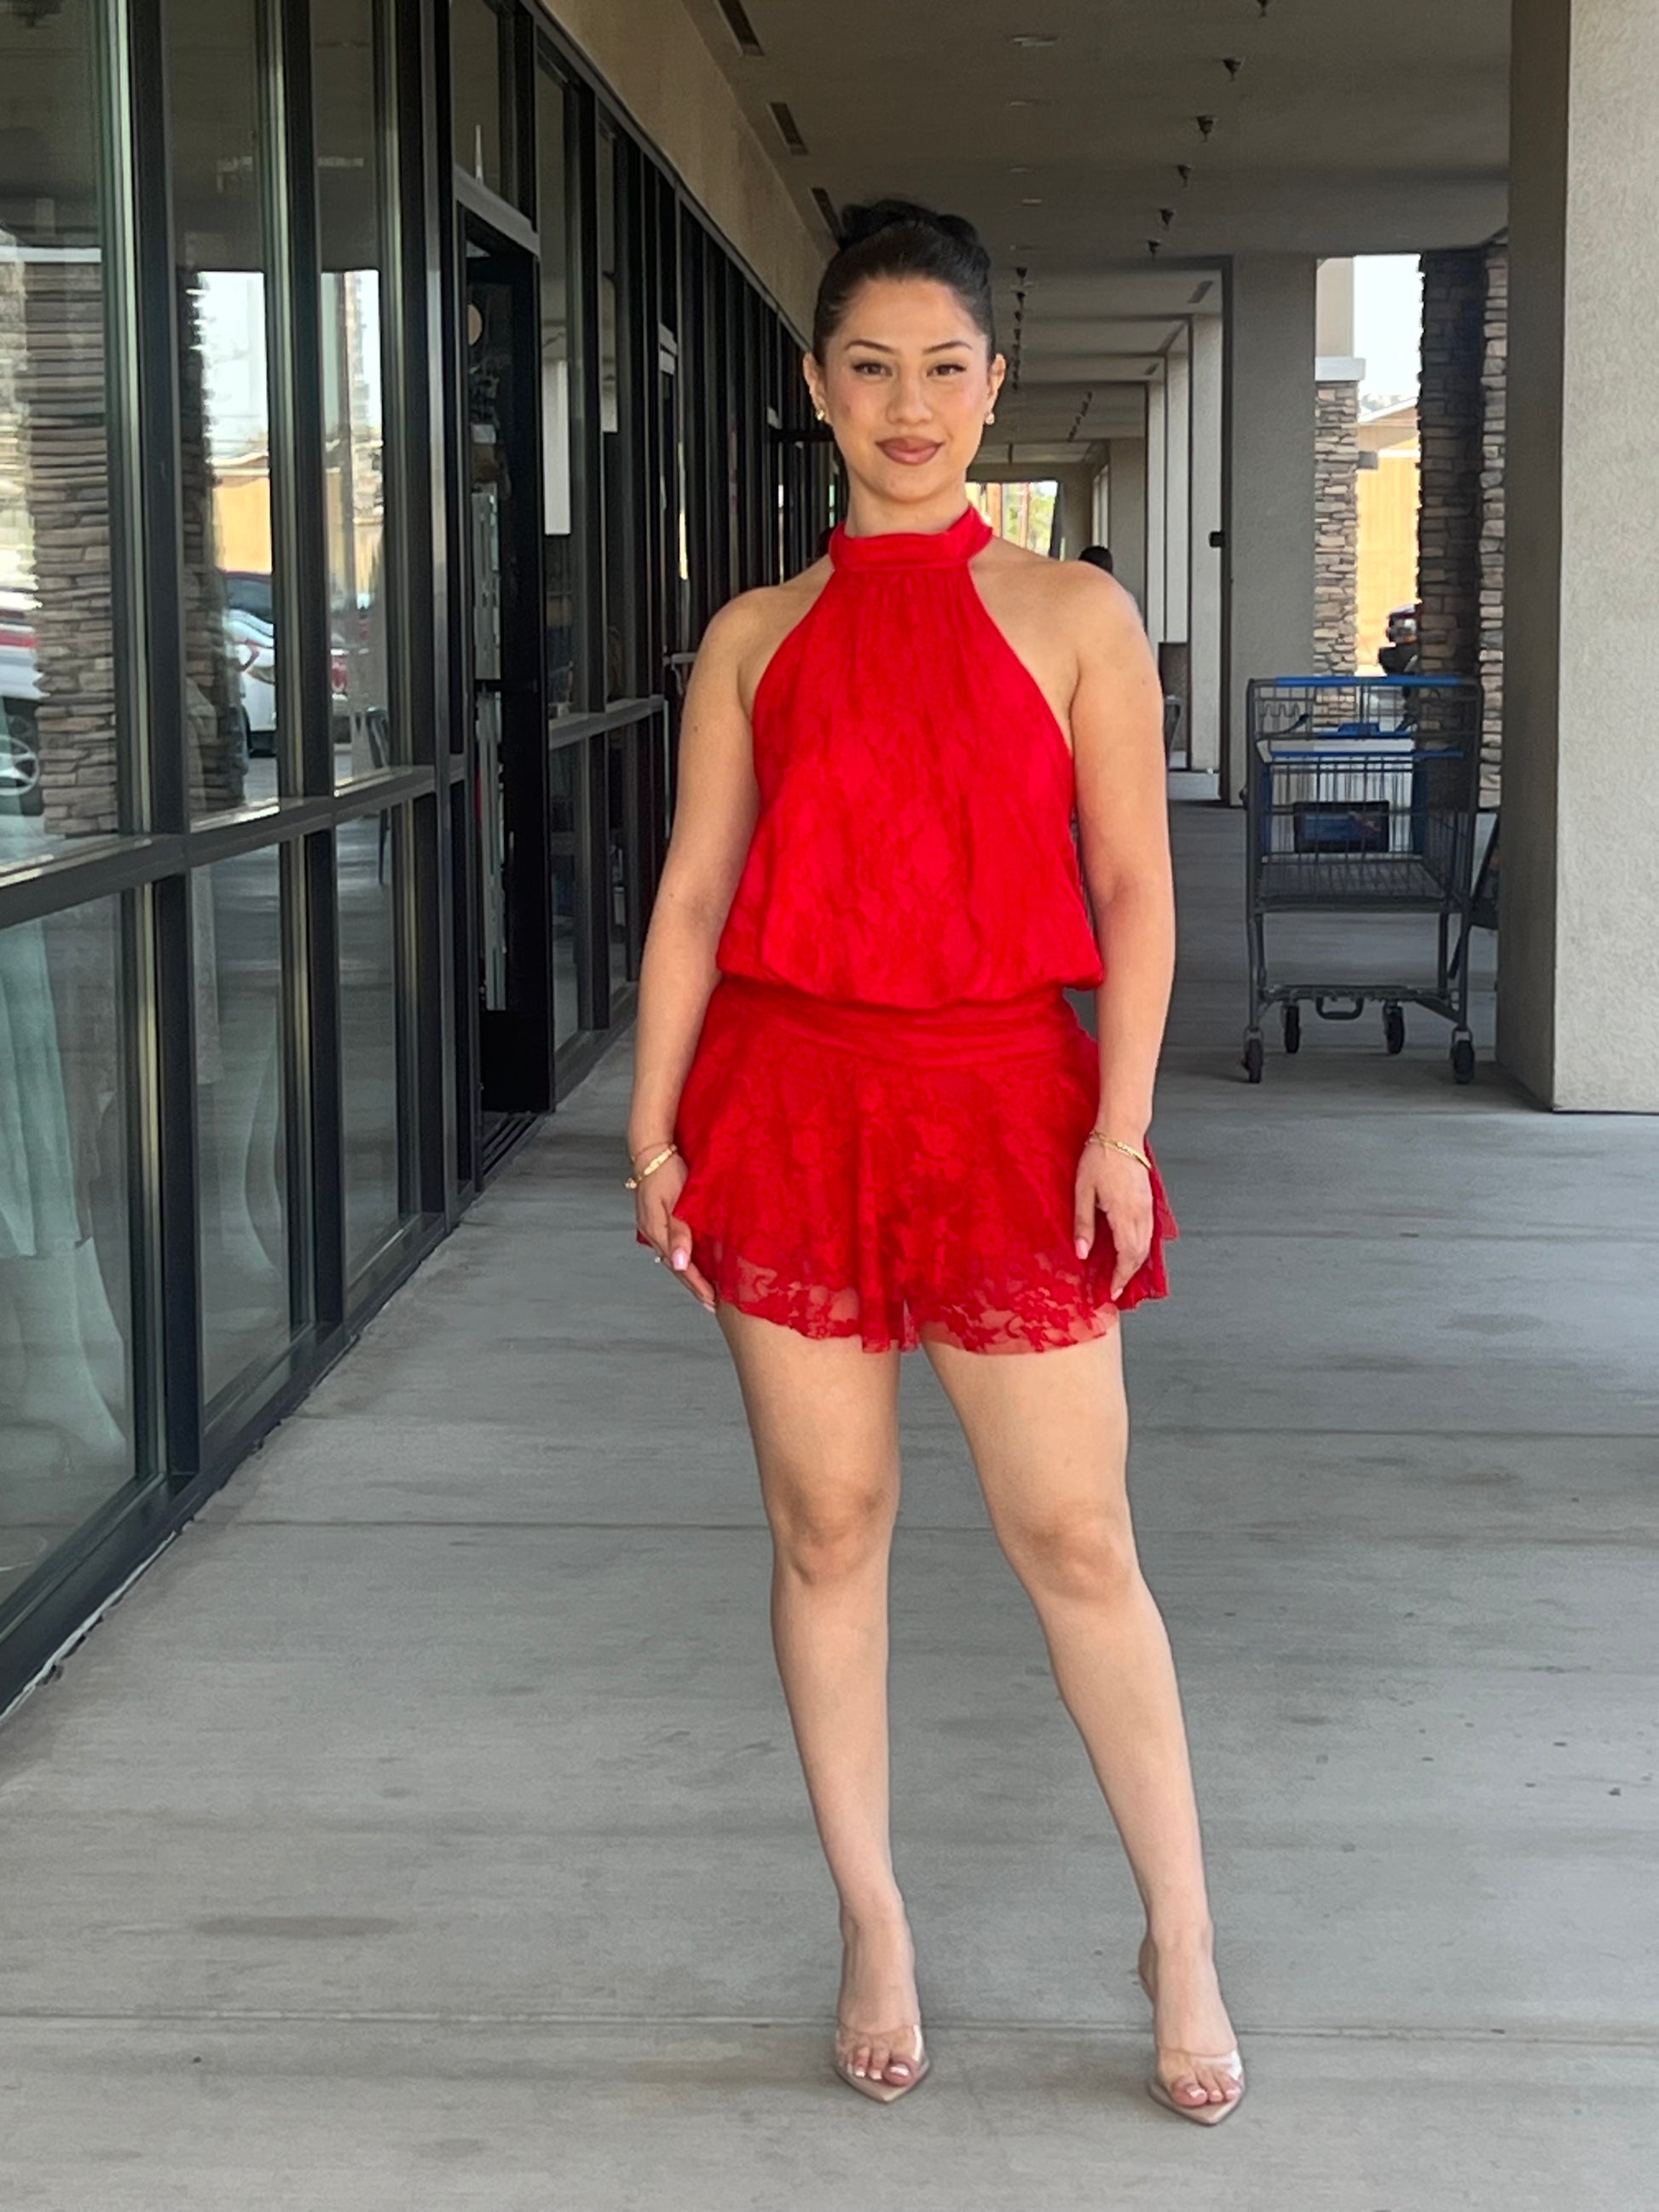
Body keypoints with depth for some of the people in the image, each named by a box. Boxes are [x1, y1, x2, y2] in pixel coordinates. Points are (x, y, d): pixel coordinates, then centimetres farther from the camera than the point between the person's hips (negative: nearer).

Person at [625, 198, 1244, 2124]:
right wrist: (652, 1125, 1)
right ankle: (873, 1931, 21)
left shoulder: (1073, 615, 3)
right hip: (791, 1095, 2)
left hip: (1002, 1098, -2)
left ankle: (1182, 1942, 14)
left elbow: (1134, 887, 0)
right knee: (828, 1525, 7)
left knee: (1076, 1538, -1)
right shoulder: (757, 636, 8)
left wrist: (1118, 1123, -9)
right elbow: (692, 896, 8)